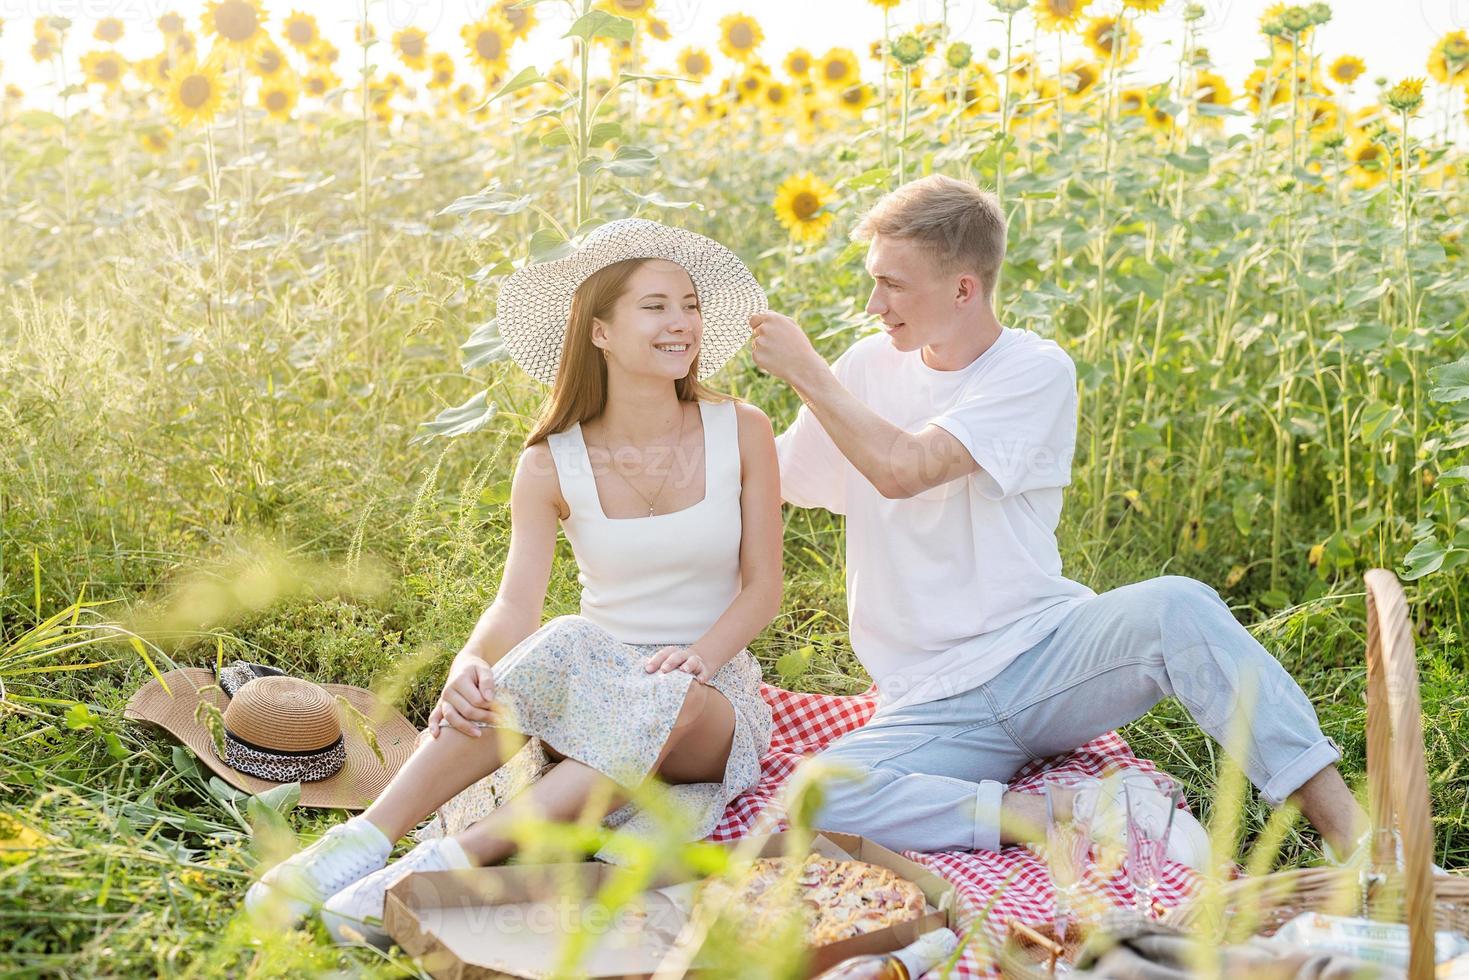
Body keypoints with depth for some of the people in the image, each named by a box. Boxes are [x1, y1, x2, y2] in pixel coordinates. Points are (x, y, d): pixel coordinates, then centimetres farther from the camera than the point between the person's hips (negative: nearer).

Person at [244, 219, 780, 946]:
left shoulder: (741, 432, -5)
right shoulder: (552, 464, -4)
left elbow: (762, 587, -3)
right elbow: (516, 605, -13)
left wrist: (701, 654, -22)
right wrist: (469, 664, -35)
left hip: (714, 696, 0)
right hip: (599, 681, 0)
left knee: (669, 700, -37)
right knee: (555, 649, -35)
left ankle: (455, 858, -42)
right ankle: (364, 840, -39)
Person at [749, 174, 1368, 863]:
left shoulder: (1035, 371, -6)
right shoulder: (871, 367, 8)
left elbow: (902, 468, -19)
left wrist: (804, 371, -10)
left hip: (1047, 652, -2)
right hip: (933, 706, 3)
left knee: (1176, 607, -35)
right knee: (819, 799, -29)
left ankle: (1353, 833, -32)